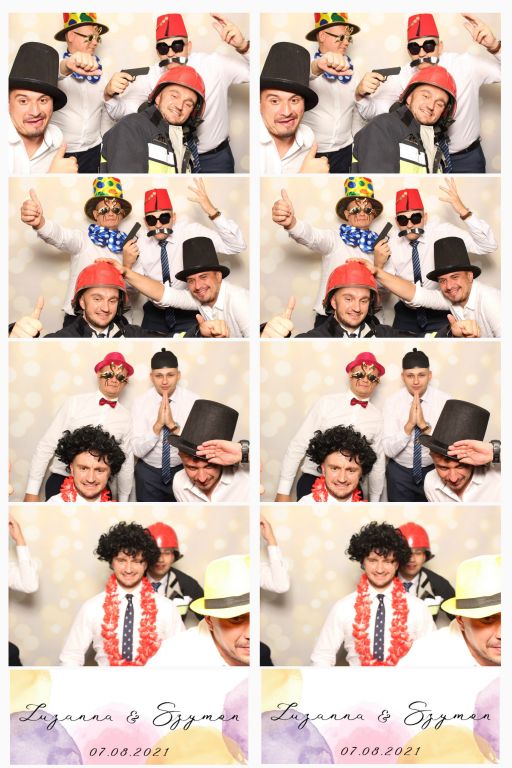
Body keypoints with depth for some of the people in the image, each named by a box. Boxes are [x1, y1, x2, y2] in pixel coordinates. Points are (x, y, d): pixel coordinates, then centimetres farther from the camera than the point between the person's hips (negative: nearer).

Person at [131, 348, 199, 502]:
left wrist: (173, 425, -30)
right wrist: (158, 424, -29)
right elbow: (138, 450, -16)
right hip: (149, 471, 0)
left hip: (184, 470, 0)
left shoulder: (193, 400, -13)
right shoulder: (140, 402, -12)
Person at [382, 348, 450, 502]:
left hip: (434, 470, 0)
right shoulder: (393, 402, -12)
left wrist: (424, 425, -29)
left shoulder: (444, 400, -13)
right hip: (400, 471, 0)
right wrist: (409, 424, -28)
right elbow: (389, 450, -16)